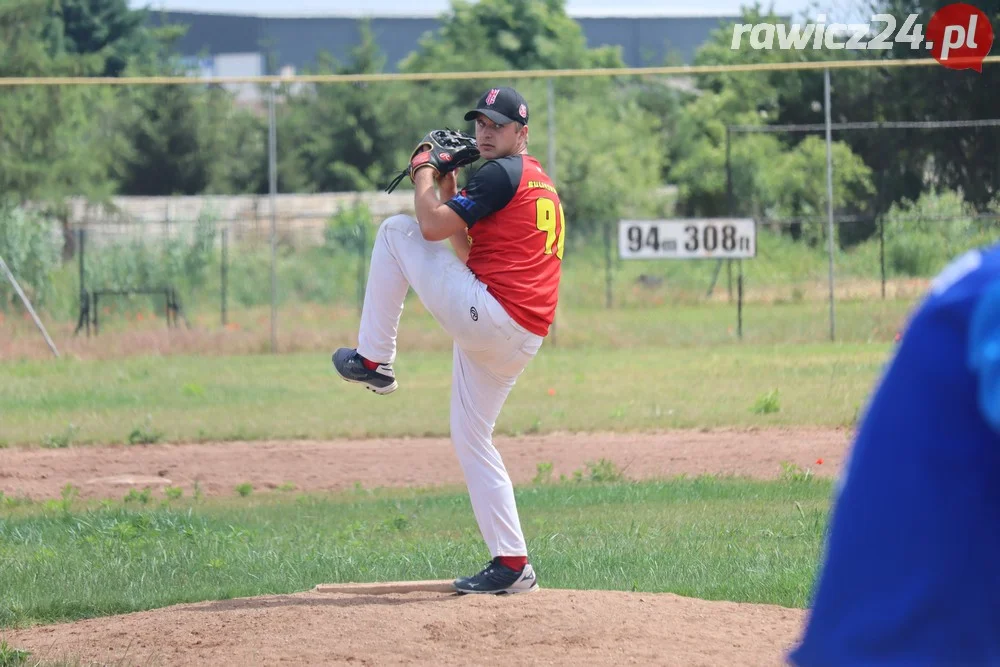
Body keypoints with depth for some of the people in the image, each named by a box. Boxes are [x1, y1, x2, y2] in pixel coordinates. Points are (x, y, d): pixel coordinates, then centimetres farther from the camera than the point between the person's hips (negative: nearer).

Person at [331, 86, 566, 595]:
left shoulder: (501, 173, -6)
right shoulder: (541, 185, 25)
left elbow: (433, 227, -12)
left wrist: (423, 178, 5)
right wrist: (448, 191, 26)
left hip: (485, 313, -10)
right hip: (521, 339, 10)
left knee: (396, 230, 1)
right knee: (471, 440, 16)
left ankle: (373, 360, 6)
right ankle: (511, 565, 9)